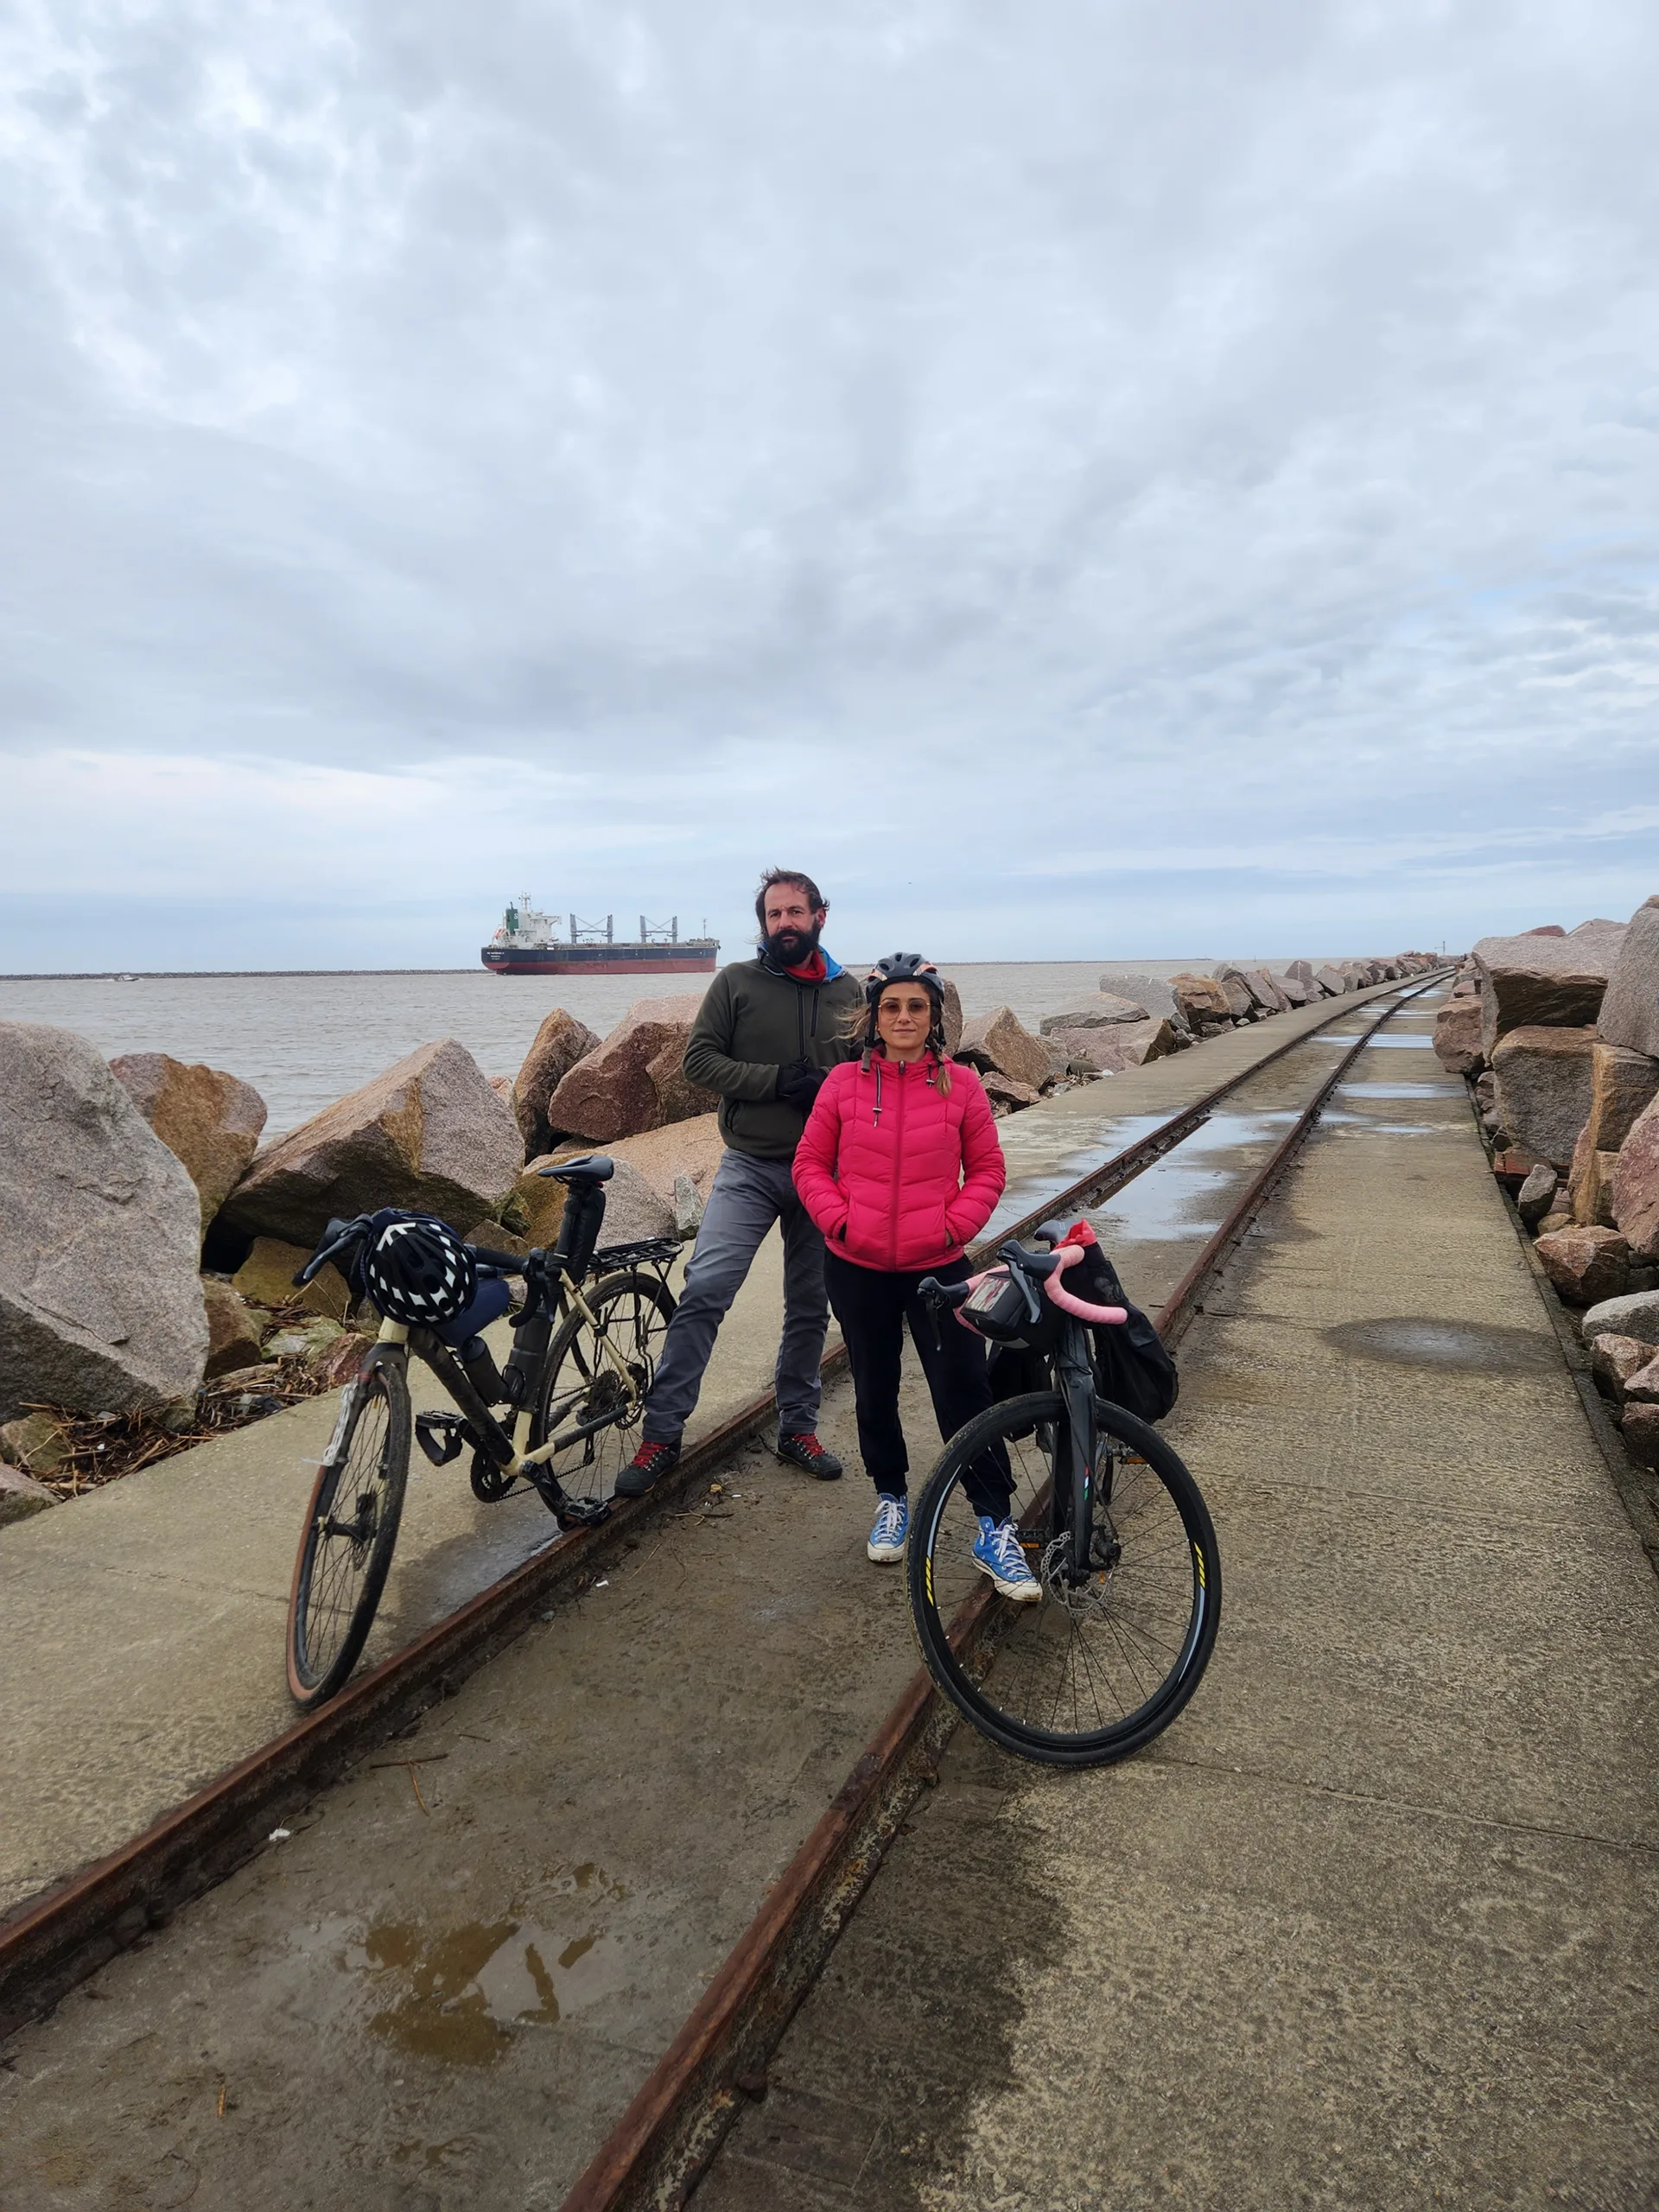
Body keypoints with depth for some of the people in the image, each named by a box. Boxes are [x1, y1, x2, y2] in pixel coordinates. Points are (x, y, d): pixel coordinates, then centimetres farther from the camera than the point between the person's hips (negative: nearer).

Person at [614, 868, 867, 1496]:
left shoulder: (848, 992, 6)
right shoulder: (736, 981, -2)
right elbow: (699, 1058, -7)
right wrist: (776, 1080, -18)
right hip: (749, 1168, -3)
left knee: (810, 1307, 12)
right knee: (705, 1290, -15)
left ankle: (798, 1426, 29)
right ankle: (661, 1433, -4)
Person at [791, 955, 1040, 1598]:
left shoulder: (961, 1085, -4)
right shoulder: (844, 1082, -3)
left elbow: (987, 1170, 2)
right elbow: (810, 1162, 3)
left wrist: (955, 1225, -10)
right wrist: (838, 1219, -9)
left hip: (938, 1265, -1)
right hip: (858, 1267, 2)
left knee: (964, 1391, -4)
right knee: (874, 1391, 15)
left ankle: (994, 1529, 9)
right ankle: (891, 1502, 37)